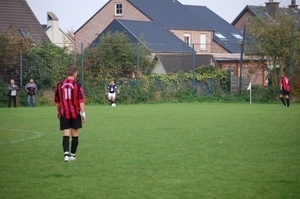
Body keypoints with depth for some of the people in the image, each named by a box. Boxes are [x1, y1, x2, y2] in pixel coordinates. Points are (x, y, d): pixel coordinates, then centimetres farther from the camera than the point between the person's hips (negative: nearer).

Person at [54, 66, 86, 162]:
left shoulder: (59, 85, 5)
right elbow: (81, 100, -10)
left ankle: (66, 154, -19)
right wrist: (83, 114, -6)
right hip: (75, 113, -2)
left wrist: (58, 112, 25)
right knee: (75, 134, 10)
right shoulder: (77, 85, -6)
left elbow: (57, 101, 13)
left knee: (66, 134, -1)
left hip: (64, 113, 2)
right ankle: (72, 155, 15)